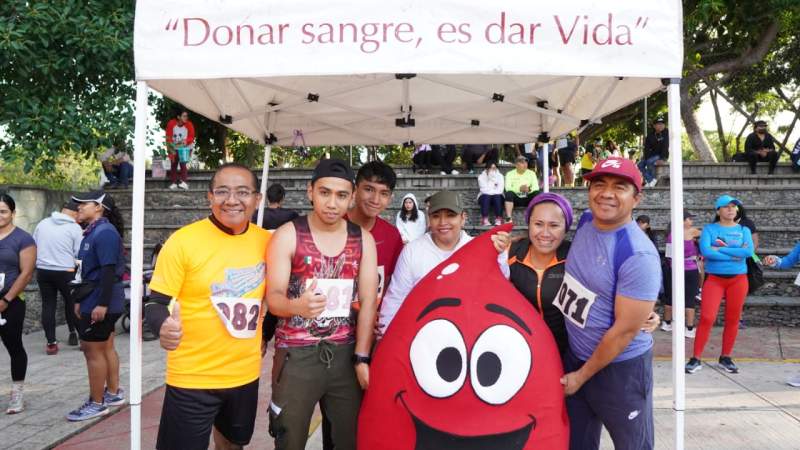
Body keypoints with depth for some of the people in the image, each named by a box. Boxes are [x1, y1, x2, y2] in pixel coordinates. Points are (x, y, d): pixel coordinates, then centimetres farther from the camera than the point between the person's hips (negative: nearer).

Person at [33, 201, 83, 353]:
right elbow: (80, 253, -8)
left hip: (43, 271, 4)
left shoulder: (43, 223, 7)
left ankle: (51, 342, 9)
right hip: (65, 271, -4)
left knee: (48, 305, 7)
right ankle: (73, 333, 26)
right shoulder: (75, 228, -7)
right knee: (70, 301, 17)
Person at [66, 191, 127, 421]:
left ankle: (96, 403, 6)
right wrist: (80, 299, 19)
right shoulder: (93, 231, 15)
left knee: (92, 350, -3)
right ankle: (113, 393, 27)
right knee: (106, 348, 16)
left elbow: (109, 271, -23)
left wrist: (101, 304, -26)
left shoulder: (105, 232, -17)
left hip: (99, 304, -10)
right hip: (95, 301, 10)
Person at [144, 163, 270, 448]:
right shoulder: (183, 241, -14)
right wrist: (163, 326, -32)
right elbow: (156, 304, -12)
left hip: (246, 374, 5)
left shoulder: (266, 241, -1)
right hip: (192, 379, -4)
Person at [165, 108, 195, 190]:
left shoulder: (189, 125, -17)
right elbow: (168, 137, -8)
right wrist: (170, 148, -14)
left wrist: (186, 140, -32)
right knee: (173, 164, 5)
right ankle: (174, 183, 11)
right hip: (174, 148, 2)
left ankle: (183, 182, -21)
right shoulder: (171, 123, -15)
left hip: (185, 147, -2)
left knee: (183, 163, -17)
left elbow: (191, 137, -10)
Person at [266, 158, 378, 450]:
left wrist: (362, 358, -9)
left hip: (345, 354, 2)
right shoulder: (288, 235, -5)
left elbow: (368, 301, -1)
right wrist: (296, 305, -33)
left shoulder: (364, 239, 3)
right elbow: (274, 297, -10)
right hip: (296, 355, -2)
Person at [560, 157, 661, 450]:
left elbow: (625, 330, -21)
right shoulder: (585, 223, -4)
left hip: (620, 367, -6)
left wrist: (582, 376, -12)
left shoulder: (638, 256, -25)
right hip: (575, 356, 7)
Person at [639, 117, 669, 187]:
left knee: (650, 161, -31)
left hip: (662, 156, -5)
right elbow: (647, 148, -4)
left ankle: (653, 179, -18)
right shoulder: (650, 136, 2)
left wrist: (662, 158, -27)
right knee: (640, 165, -15)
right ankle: (650, 180, -20)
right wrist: (646, 158, -20)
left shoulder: (666, 134, -9)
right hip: (652, 155, 5)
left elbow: (665, 147, -18)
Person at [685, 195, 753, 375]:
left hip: (738, 279, 3)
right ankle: (696, 359, -4)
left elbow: (749, 251, -11)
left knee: (732, 320, 7)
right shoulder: (710, 229, 1)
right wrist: (735, 255, -13)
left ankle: (725, 358, 21)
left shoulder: (743, 230, 7)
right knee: (706, 318, -10)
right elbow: (705, 251, -16)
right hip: (714, 278, -3)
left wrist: (720, 249, -14)